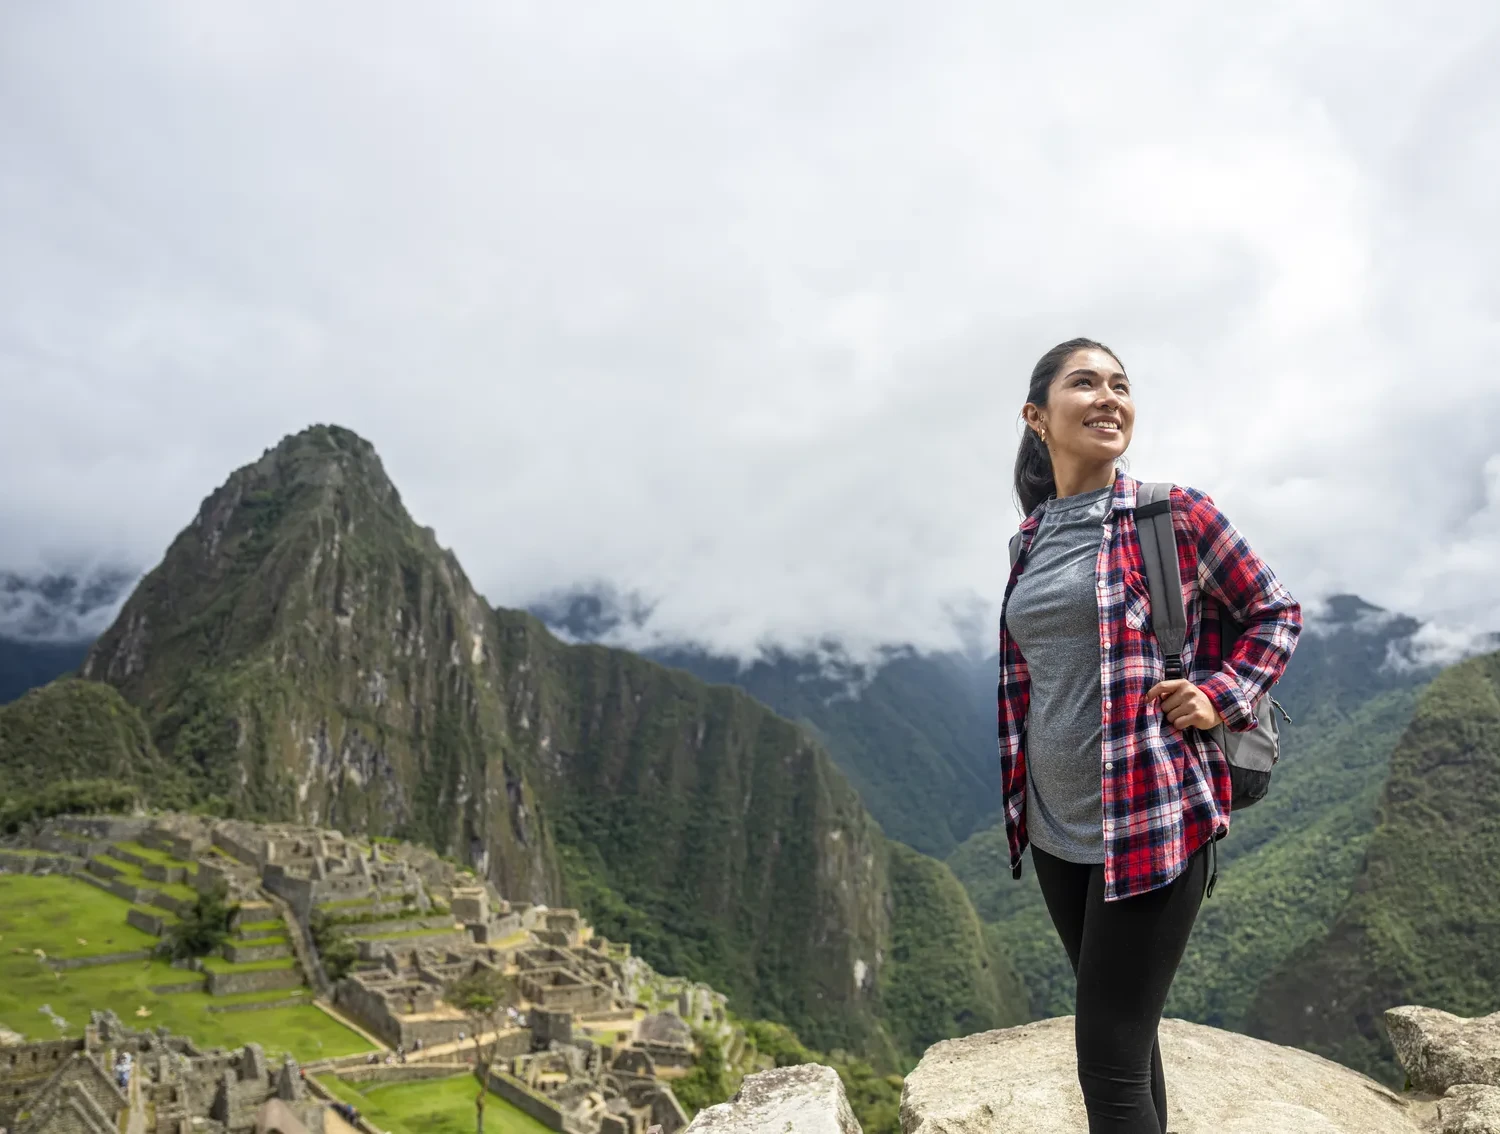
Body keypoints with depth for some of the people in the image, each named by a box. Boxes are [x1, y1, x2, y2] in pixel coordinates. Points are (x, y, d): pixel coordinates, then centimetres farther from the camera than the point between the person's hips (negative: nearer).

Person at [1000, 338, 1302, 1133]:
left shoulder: (1174, 513, -6)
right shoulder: (1027, 540, 8)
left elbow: (1277, 612, 4)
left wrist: (1220, 698, -10)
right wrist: (1011, 796, 16)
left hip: (1154, 823, -5)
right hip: (1053, 830, 5)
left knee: (1110, 1061, -3)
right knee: (1126, 1032, 20)